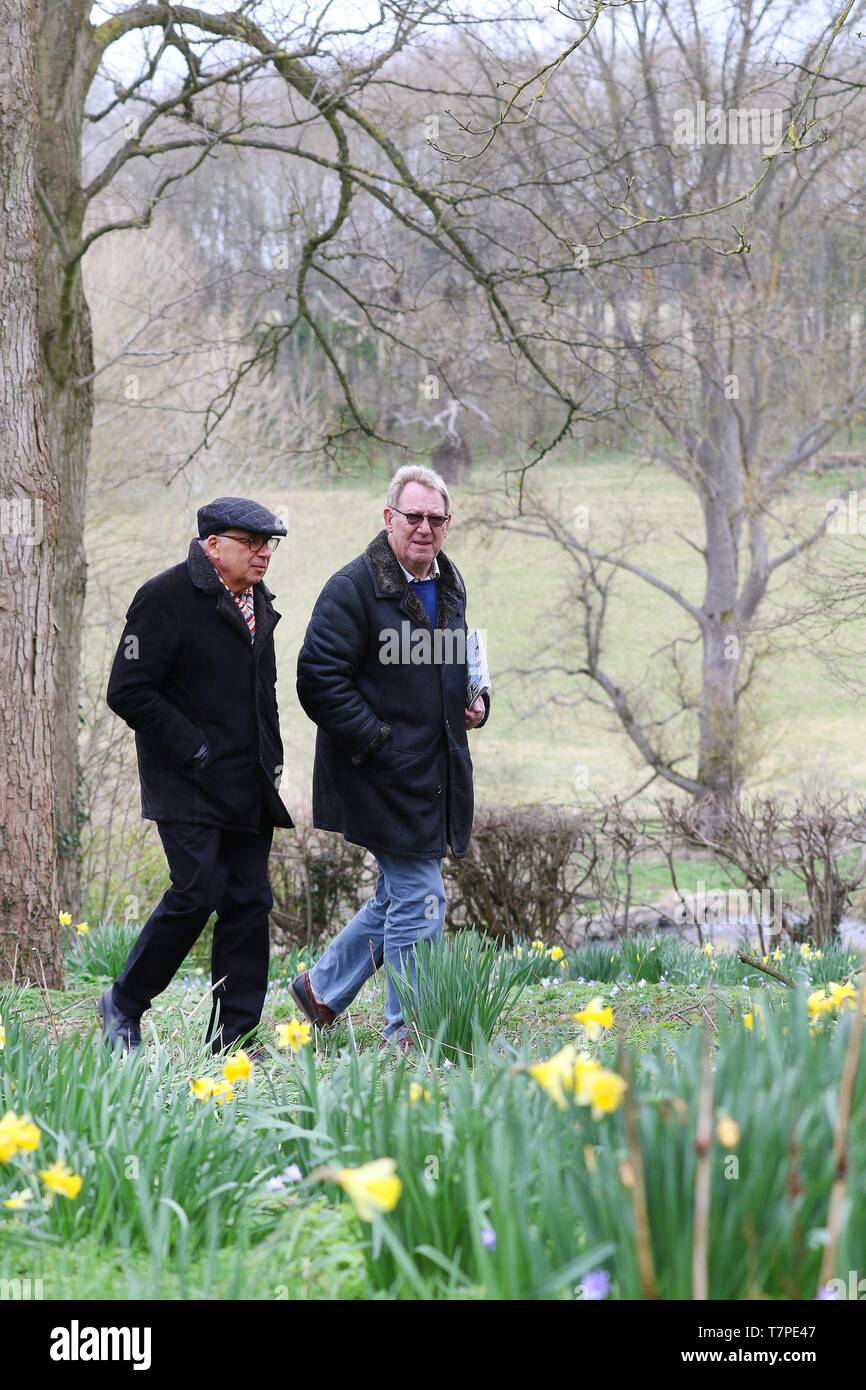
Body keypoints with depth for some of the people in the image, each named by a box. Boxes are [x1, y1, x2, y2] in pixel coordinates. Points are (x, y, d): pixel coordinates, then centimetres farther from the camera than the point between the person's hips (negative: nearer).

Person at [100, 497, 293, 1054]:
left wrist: (272, 757, 15)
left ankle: (233, 1039, 8)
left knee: (249, 902, 3)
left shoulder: (258, 600, 15)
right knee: (199, 890, -15)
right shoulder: (167, 597, -11)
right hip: (187, 787, -7)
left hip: (249, 788, 7)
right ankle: (124, 1004, 5)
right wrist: (194, 751, -16)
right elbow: (128, 692, -14)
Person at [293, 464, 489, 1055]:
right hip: (386, 777, -8)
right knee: (420, 902, -6)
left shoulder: (449, 586, 13)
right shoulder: (354, 587, -14)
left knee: (400, 897, 17)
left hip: (436, 777, 8)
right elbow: (320, 680, -18)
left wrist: (475, 701, 8)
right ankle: (409, 1035, 6)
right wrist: (376, 741, -20)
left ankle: (323, 986, 34)